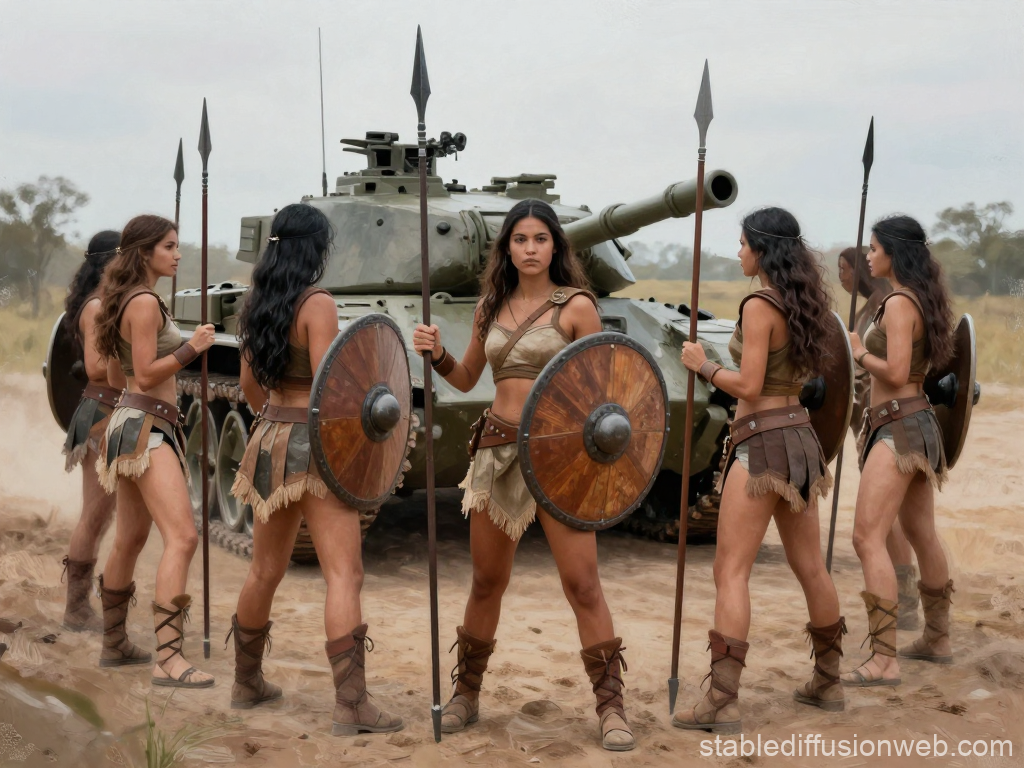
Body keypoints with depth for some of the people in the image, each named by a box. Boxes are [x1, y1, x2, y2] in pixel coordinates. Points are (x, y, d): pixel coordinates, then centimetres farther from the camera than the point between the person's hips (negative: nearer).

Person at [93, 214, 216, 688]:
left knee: (130, 540, 18)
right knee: (181, 536, -18)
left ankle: (115, 644, 29)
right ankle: (168, 658, -24)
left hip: (135, 424, 11)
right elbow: (145, 374, -17)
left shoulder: (132, 300, 17)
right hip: (145, 426, -11)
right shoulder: (146, 302, -13)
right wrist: (191, 349, -16)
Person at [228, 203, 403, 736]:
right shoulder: (318, 304, -13)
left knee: (265, 572, 20)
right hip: (315, 447, -8)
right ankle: (351, 705, -12)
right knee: (344, 576, -8)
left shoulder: (257, 304, 8)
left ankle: (247, 683, 33)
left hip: (269, 444, 8)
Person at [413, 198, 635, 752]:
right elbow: (466, 378, 20)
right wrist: (437, 354, 1)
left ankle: (610, 706, 3)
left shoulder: (576, 305, -3)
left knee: (582, 584, -7)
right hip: (497, 448, 4)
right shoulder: (491, 306, 10)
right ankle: (465, 694, 27)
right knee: (486, 581, 12)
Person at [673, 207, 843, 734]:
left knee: (731, 570, -8)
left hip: (762, 440, -9)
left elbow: (748, 385, -17)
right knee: (809, 567, 17)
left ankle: (721, 703, -11)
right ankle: (827, 682, 29)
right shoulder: (800, 306, 10)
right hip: (799, 435, 9)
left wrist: (703, 365, -3)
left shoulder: (758, 306, -14)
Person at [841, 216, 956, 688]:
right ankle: (937, 640, 31)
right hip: (917, 423, 10)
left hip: (897, 427, -10)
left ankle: (883, 661, -18)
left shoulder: (898, 304, -15)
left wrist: (860, 353, -6)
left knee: (868, 537, -14)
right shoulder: (922, 301, 13)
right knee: (922, 536, 19)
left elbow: (895, 372, -20)